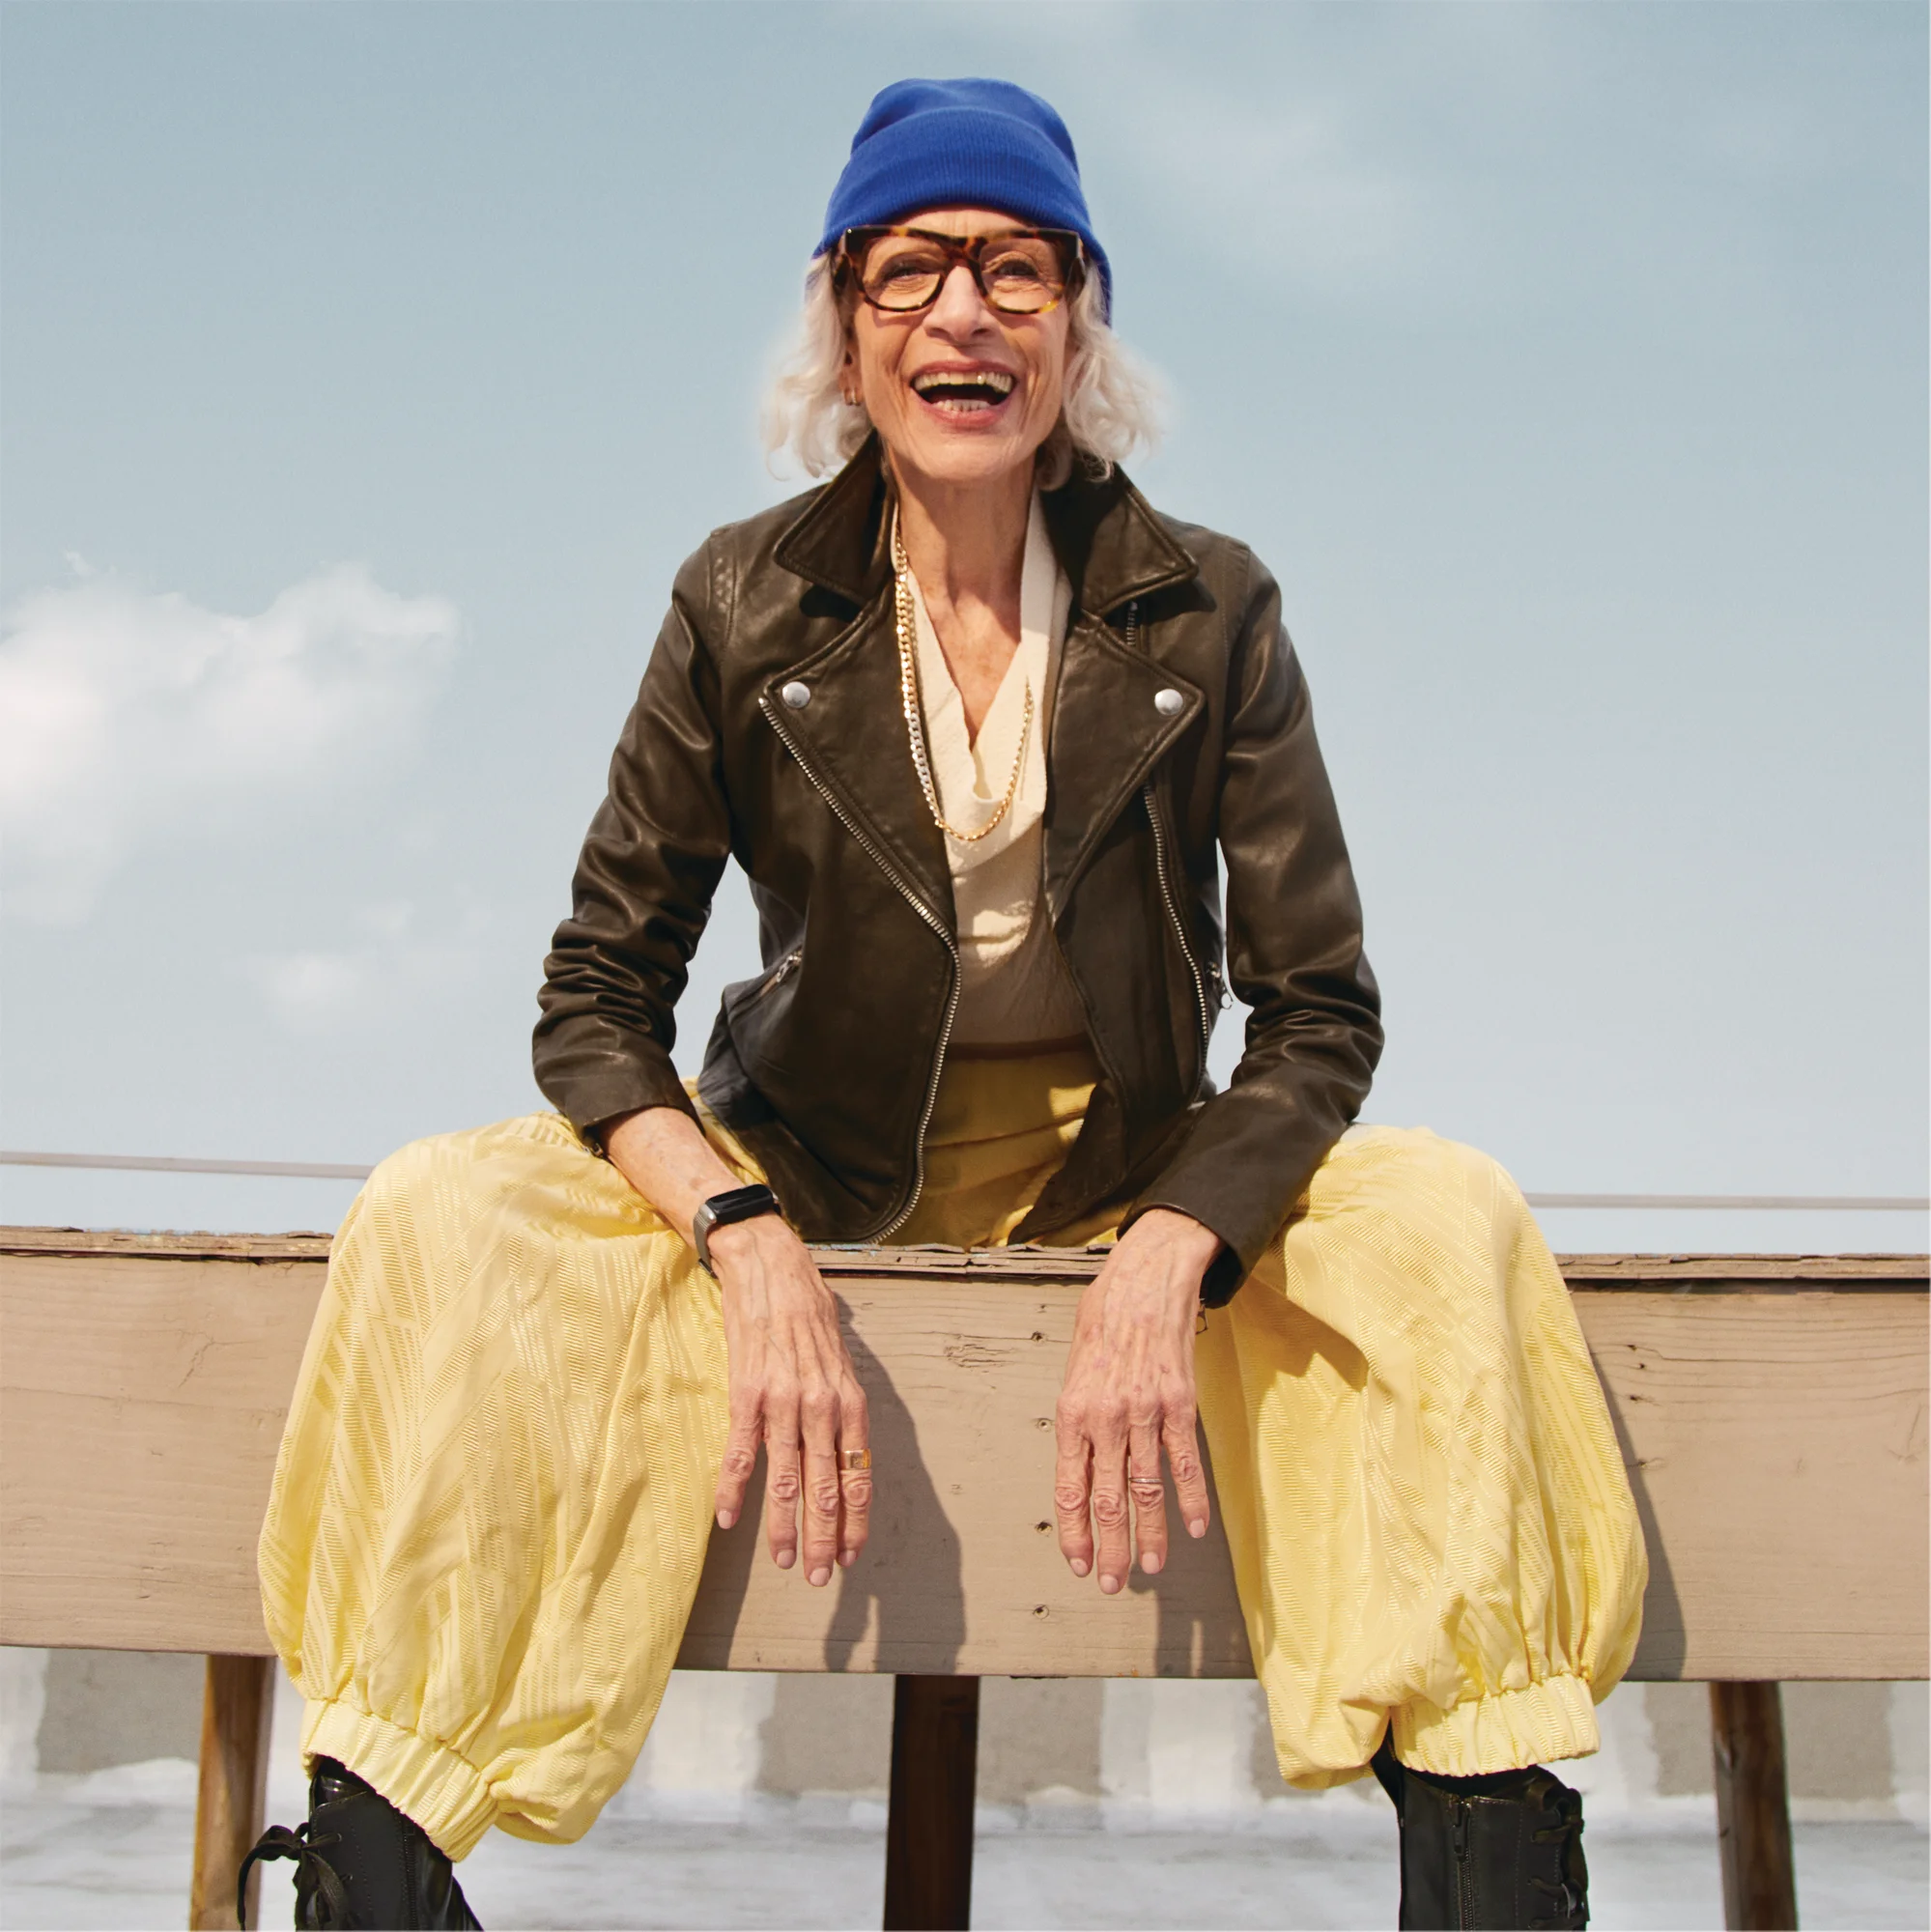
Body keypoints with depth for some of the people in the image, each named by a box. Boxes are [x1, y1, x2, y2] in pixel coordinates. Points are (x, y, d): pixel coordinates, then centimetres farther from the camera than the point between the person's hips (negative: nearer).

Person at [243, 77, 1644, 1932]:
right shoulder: (746, 606, -6)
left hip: (1126, 1170, 0)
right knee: (437, 1217, -24)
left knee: (1449, 1215, -27)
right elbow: (595, 999, -6)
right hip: (810, 1167, 0)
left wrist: (1164, 1265, -27)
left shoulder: (1206, 613, -7)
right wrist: (753, 1255, -26)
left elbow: (1316, 1009, -7)